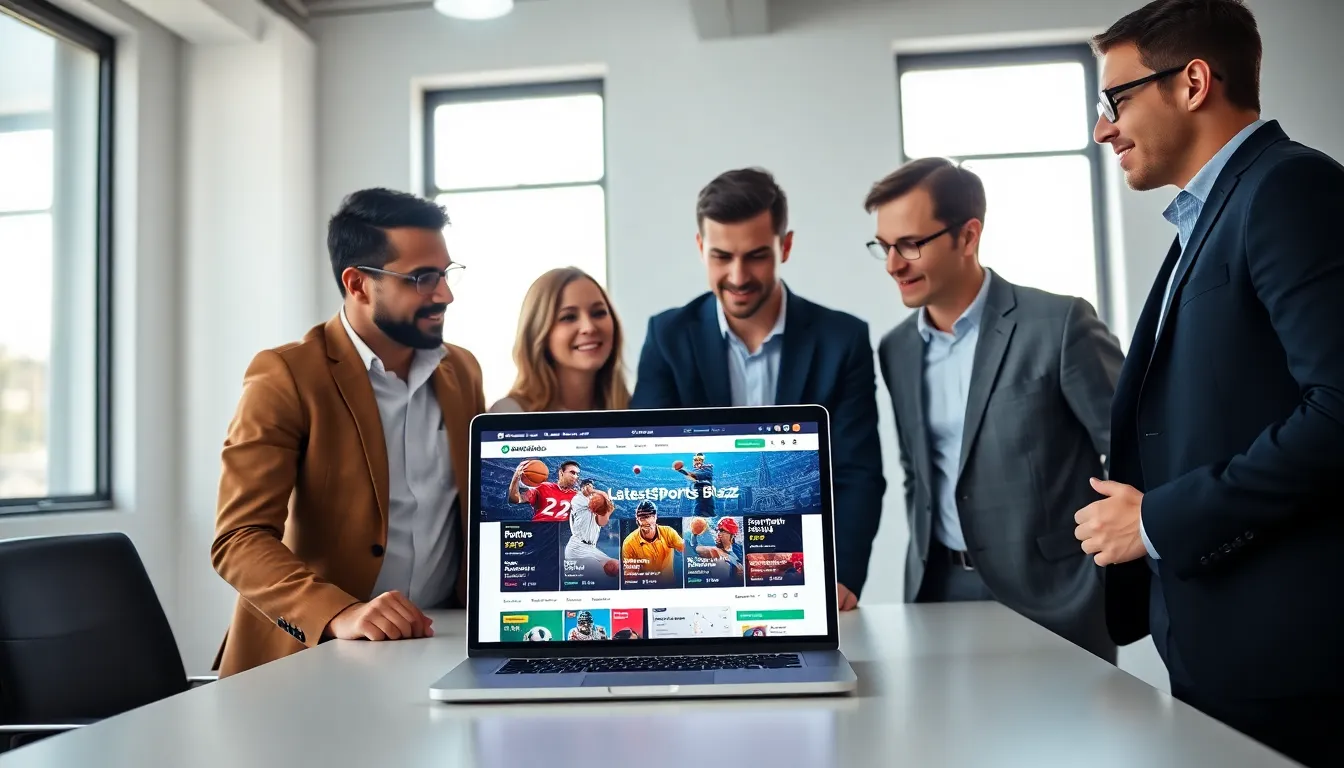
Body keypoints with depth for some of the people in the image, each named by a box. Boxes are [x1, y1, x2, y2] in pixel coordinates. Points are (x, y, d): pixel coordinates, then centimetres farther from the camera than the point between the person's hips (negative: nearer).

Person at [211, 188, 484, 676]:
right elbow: (238, 539, -15)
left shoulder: (461, 371, 8)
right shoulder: (285, 378, -9)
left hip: (441, 647, 4)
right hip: (313, 657, -3)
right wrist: (340, 615, -30)